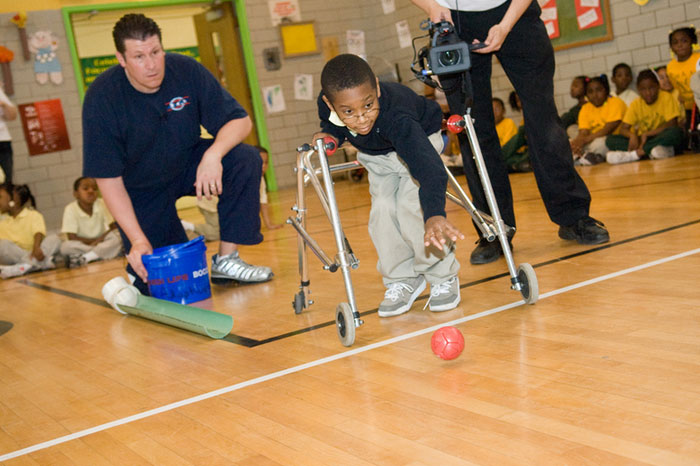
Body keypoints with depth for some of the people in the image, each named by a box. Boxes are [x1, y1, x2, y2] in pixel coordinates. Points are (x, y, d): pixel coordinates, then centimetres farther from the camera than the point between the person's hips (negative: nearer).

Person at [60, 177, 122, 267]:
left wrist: (101, 238, -25)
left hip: (101, 241, 2)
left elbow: (114, 227, -7)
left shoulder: (102, 204, -10)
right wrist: (94, 240, -19)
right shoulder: (70, 209, -15)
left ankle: (84, 258, -28)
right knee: (65, 246, -31)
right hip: (81, 245, -1)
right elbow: (72, 237, -17)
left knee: (117, 237, -27)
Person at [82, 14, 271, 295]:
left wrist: (213, 155, -36)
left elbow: (240, 121, -15)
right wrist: (138, 240, -28)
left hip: (188, 166, 3)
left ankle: (226, 259, -16)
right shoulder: (101, 98, -23)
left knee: (246, 160, -26)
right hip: (140, 187, -2)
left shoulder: (186, 71, -19)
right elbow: (108, 179, -21)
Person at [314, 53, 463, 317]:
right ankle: (402, 280, 7)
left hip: (420, 140, -4)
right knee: (383, 211, -13)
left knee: (411, 207, -21)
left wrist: (434, 215, -75)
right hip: (376, 155, 5)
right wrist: (329, 134, -25)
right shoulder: (327, 104, -31)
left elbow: (427, 168, -60)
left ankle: (443, 277, 0)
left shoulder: (396, 117, -47)